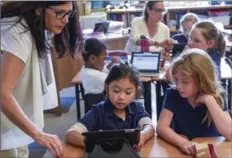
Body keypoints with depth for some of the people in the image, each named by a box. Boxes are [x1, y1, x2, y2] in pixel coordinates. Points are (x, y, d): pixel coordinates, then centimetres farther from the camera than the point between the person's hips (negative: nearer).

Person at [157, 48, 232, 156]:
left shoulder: (215, 97, -7)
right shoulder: (173, 95, -8)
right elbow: (161, 127, -14)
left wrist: (209, 100, -20)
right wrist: (182, 142, -30)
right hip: (181, 150, 0)